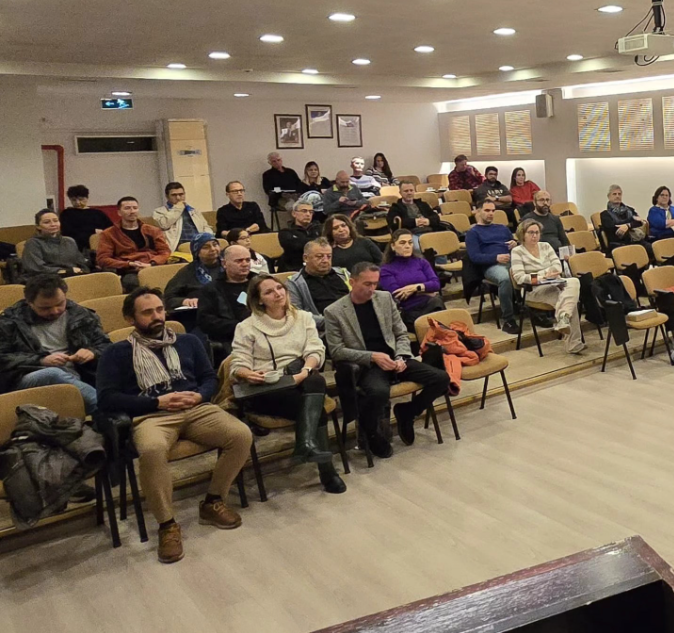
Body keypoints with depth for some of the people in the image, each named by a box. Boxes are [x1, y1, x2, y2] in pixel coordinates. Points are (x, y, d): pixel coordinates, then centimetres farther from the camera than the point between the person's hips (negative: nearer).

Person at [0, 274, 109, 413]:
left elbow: (107, 348, 18)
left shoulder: (81, 315, 14)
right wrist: (41, 361, -10)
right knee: (53, 374, -37)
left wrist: (93, 353, -6)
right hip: (27, 381, -2)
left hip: (76, 379, 2)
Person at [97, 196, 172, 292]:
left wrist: (151, 264, -8)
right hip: (128, 272, -2)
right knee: (130, 281, -41)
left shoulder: (153, 230, 23)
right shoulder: (109, 234, 16)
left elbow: (165, 251, 13)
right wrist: (129, 264, -8)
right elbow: (102, 259, 6)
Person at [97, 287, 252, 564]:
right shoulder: (118, 352, 12)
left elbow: (210, 378, 20)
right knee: (152, 450, -39)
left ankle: (213, 502, -1)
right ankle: (167, 524, -19)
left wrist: (198, 396, -4)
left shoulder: (187, 341, 23)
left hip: (196, 409, 4)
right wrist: (157, 402, -8)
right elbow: (106, 398, 0)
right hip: (151, 416, -3)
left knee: (241, 435, -23)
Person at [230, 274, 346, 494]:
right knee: (314, 406, -29)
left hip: (302, 383, 3)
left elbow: (316, 351, 2)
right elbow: (238, 366, -2)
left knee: (315, 379, -34)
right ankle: (326, 470, -24)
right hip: (265, 390, -3)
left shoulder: (303, 318, 14)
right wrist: (249, 374, -27)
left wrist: (305, 371, -21)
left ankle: (307, 443, -39)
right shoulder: (246, 327, 6)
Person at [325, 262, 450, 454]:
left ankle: (405, 412, 12)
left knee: (441, 378, -12)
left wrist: (401, 357, -9)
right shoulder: (334, 312, -5)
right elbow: (336, 351, -9)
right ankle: (370, 432, -6)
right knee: (380, 392, -39)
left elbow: (402, 334, 12)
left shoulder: (385, 298, 8)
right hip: (365, 366, -5)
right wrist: (372, 357, -19)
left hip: (392, 359, 5)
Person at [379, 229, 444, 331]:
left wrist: (416, 287, -8)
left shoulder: (421, 262, 20)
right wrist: (426, 292, -1)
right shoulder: (386, 269, 7)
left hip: (432, 305, 4)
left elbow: (436, 284, 8)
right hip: (409, 311, -3)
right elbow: (398, 295, -5)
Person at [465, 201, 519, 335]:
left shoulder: (502, 228, 31)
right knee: (505, 278, -40)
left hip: (512, 261, 5)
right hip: (491, 265, -4)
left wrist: (516, 245, 4)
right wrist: (496, 257, -15)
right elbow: (474, 257, -2)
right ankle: (508, 320, -30)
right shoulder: (473, 232, 12)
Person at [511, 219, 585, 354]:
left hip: (555, 284, 5)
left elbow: (558, 267, 4)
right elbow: (519, 278, -12)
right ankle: (573, 344, -33)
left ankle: (563, 318, -41)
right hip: (535, 290, -5)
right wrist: (543, 276, -21)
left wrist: (537, 274, -11)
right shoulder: (517, 251, 2)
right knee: (571, 301, -30)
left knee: (574, 282, -31)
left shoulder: (546, 246, 17)